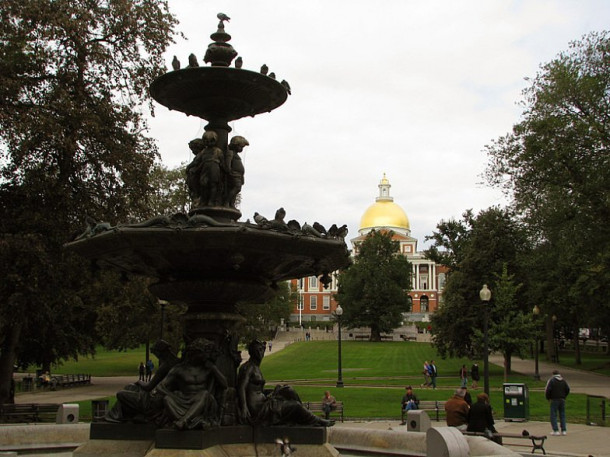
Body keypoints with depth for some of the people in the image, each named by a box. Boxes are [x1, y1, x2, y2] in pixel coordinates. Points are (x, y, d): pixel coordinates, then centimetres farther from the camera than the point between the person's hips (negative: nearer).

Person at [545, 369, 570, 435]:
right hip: (562, 400, 5)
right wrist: (564, 396, 17)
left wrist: (548, 398, 1)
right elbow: (567, 389, 6)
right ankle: (564, 430, 8)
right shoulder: (563, 380, 9)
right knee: (562, 415, 11)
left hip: (554, 400, -5)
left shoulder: (551, 380, -6)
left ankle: (556, 430, -6)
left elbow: (547, 390, -13)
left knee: (553, 415, 0)